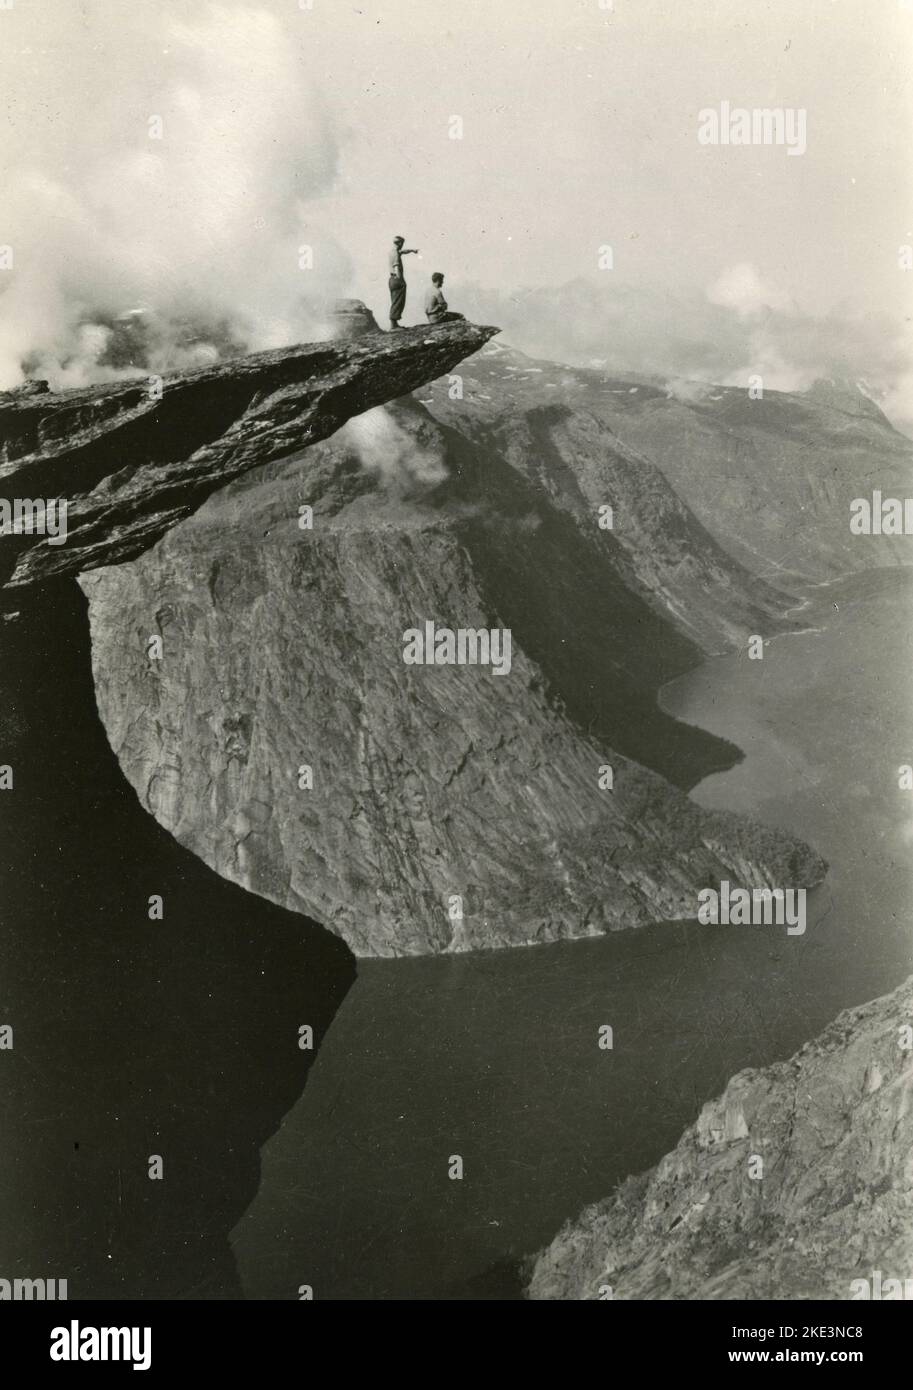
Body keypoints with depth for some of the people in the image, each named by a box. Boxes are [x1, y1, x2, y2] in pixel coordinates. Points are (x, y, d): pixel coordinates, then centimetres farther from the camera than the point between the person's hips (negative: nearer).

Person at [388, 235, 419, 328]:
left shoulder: (392, 252, 13)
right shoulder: (396, 254, -15)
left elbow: (403, 251, 34)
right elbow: (397, 268, -23)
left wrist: (412, 250, 47)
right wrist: (401, 281, -25)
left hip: (392, 279, 10)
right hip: (397, 280, -10)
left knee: (395, 303, 13)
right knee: (398, 303, -8)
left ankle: (394, 323, 14)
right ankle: (393, 322, -11)